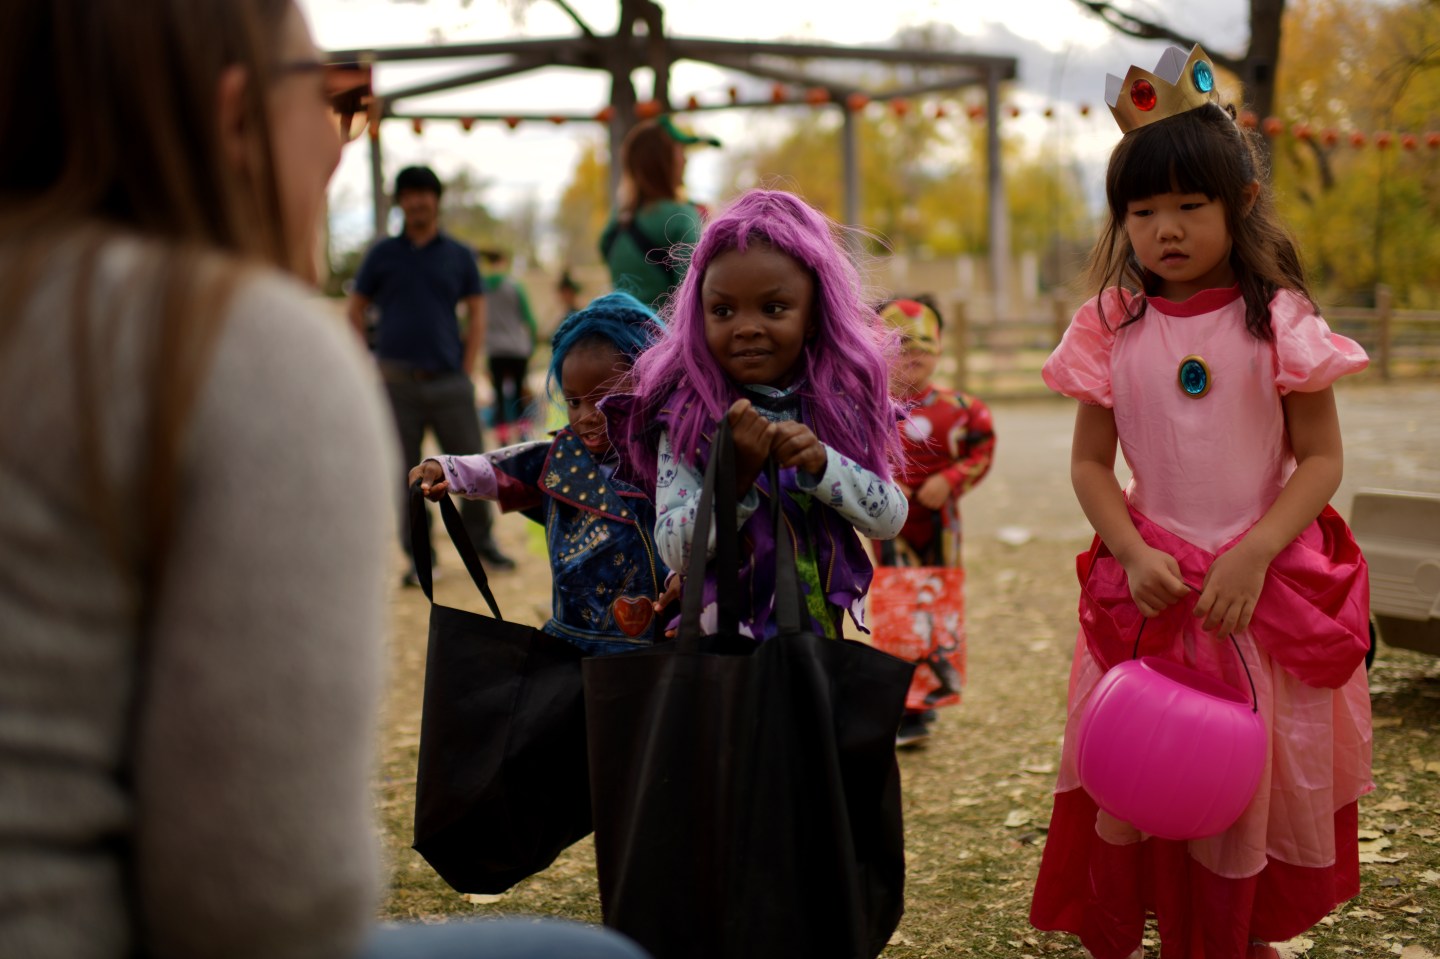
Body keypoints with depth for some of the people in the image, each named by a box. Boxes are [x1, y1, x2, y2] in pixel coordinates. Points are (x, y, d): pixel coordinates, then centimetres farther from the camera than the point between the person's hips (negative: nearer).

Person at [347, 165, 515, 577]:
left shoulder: (459, 255, 8)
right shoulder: (383, 254, 7)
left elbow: (476, 313, 10)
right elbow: (356, 310, 10)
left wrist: (467, 368, 0)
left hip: (449, 381, 0)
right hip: (397, 382, 0)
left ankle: (480, 539, 20)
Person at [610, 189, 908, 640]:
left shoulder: (841, 402, -3)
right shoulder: (685, 413, -11)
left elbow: (891, 519, -6)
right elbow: (673, 550, -15)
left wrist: (820, 463, -20)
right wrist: (737, 474, -28)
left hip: (821, 634, 3)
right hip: (721, 634, -3)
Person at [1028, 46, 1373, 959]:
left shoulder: (1280, 322, -6)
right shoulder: (1112, 329, 0)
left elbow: (1322, 458, -5)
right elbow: (1090, 463, 3)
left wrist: (1252, 557, -17)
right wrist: (1134, 556, -12)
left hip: (1263, 587, -1)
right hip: (1151, 588, 1)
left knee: (1260, 776, 10)